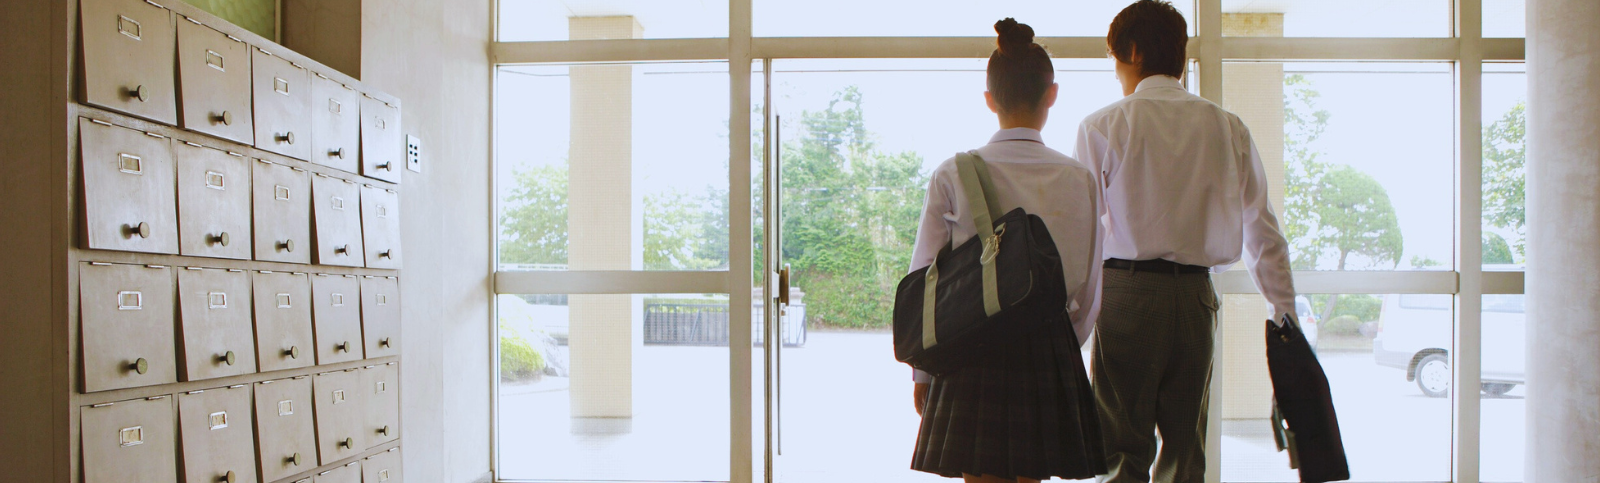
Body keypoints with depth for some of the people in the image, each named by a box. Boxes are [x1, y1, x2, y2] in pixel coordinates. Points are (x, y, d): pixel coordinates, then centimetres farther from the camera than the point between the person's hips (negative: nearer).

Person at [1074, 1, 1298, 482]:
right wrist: (1285, 311, 17)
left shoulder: (1103, 126, -3)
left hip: (1127, 294, -3)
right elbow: (1262, 229, 10)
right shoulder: (1228, 129, 8)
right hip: (1196, 296, 4)